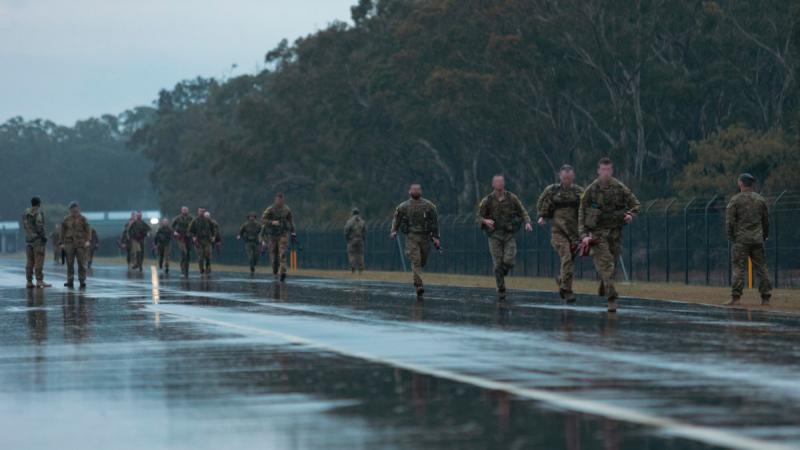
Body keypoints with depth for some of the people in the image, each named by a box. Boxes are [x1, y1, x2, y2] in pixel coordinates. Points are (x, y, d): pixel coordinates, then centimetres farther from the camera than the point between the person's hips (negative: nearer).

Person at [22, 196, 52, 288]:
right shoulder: (39, 212, -10)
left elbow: (25, 226, 11)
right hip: (38, 239, -6)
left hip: (28, 239, 6)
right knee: (39, 261, -7)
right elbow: (39, 226, -16)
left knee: (29, 262, 6)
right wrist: (43, 236, -9)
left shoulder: (25, 213, 9)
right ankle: (39, 281, -13)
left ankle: (29, 282, 4)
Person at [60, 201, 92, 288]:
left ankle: (82, 281, 2)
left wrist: (88, 241, -13)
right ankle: (70, 282, 2)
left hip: (80, 244, -2)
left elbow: (88, 230, 0)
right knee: (70, 264, 0)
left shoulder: (83, 219, 2)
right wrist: (62, 243, 10)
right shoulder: (66, 219, 8)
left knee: (82, 264, -3)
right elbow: (62, 232, 13)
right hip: (69, 244, 2)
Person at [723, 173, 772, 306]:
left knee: (738, 267, -4)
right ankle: (766, 298, 6)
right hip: (757, 239, 4)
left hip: (741, 239, -4)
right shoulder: (760, 200, 9)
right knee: (761, 267, 6)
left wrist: (731, 237, 1)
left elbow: (729, 220, -8)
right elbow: (766, 220, 13)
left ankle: (736, 297, -10)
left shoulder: (735, 200, -5)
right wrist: (764, 236, 23)